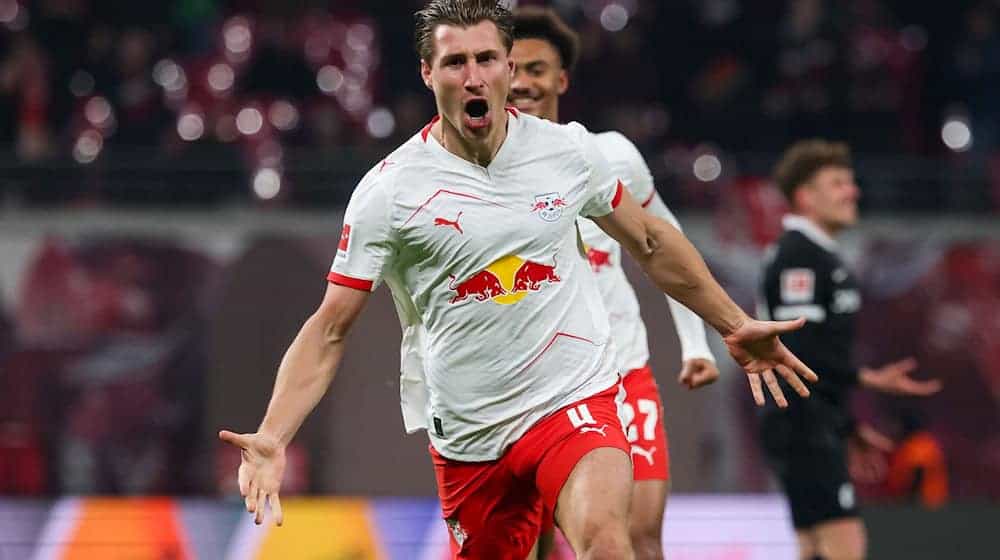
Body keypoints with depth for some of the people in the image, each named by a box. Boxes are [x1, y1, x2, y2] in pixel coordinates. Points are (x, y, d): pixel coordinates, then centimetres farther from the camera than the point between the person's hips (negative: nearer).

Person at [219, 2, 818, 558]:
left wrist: (736, 326, 22)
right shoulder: (388, 190, -6)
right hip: (468, 435, 1)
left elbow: (651, 242, 19)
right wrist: (272, 440, -17)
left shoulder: (568, 149, 1)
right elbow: (330, 330, -4)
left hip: (577, 402, -1)